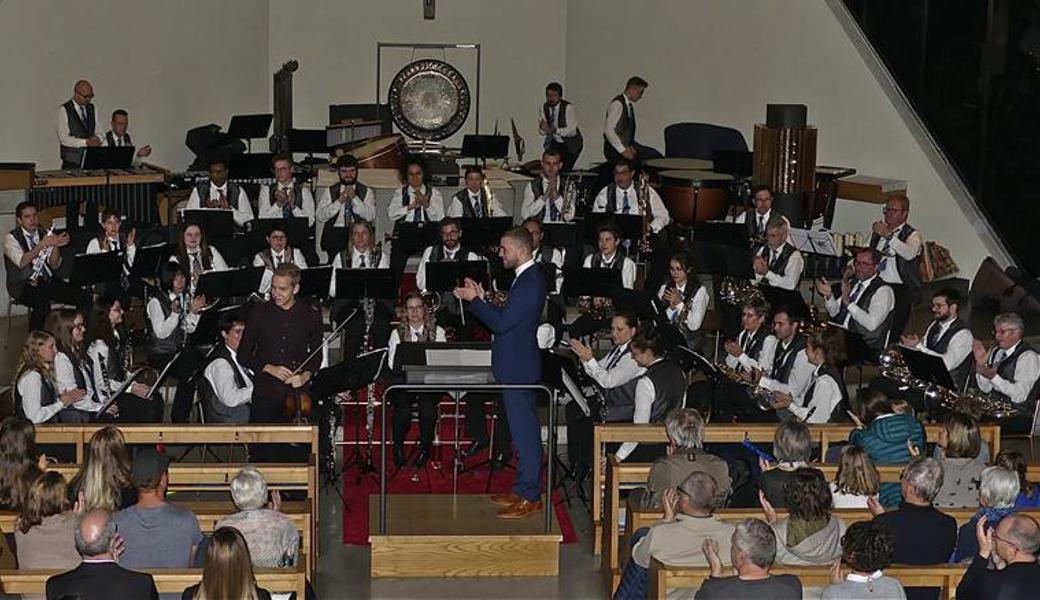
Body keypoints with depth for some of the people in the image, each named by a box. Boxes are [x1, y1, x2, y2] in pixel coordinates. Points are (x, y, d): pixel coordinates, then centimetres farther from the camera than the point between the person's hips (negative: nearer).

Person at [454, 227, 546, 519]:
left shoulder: (529, 282, -20)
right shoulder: (527, 277, 13)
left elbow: (501, 322, -22)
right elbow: (506, 318, 16)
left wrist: (473, 300, -13)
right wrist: (481, 299, 6)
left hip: (519, 368, -11)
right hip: (516, 366, 11)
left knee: (525, 431, -4)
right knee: (524, 430, 16)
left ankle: (530, 497, 1)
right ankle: (525, 489, 24)